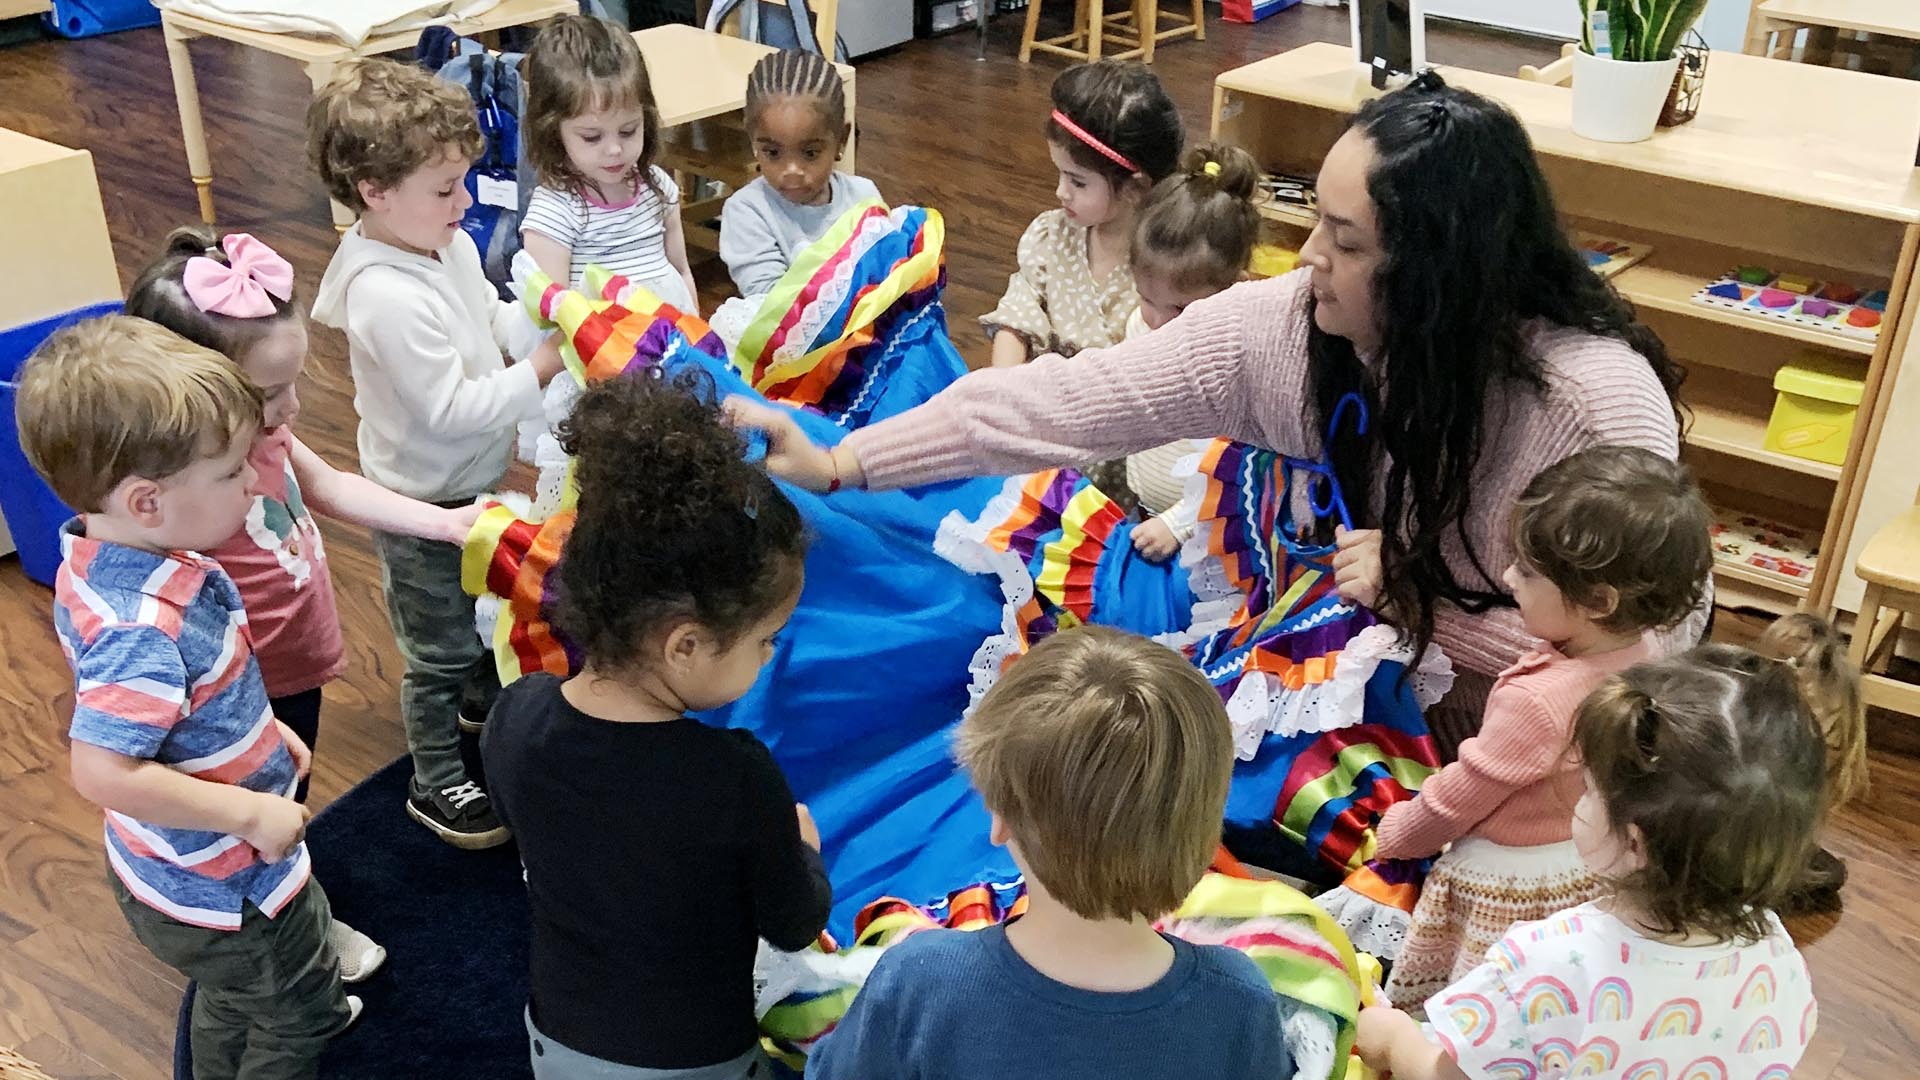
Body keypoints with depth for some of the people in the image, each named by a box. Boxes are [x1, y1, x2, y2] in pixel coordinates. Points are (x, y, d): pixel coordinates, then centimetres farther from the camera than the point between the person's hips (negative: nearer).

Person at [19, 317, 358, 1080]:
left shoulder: (104, 555, -8)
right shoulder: (142, 626, -38)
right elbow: (104, 773, -40)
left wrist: (263, 732, 8)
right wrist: (251, 813, -31)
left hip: (185, 866, 9)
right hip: (223, 886, -9)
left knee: (231, 1002, 33)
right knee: (298, 1009, 17)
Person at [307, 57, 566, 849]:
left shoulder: (447, 244, -6)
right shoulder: (389, 299, -34)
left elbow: (492, 315, 10)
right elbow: (450, 408, -32)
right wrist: (539, 371, -28)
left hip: (471, 481, 9)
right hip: (423, 500, -9)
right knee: (438, 648, 9)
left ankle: (483, 699, 57)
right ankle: (435, 783, 28)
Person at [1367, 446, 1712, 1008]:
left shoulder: (1537, 700, -35)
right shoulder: (1641, 653, -12)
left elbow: (1457, 799, -20)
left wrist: (1392, 834, -2)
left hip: (1509, 886, -8)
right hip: (1594, 867, 8)